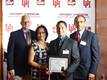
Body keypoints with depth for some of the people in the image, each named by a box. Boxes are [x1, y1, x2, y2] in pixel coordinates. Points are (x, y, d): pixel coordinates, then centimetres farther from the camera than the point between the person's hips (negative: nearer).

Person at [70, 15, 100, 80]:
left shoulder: (92, 36, -5)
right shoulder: (72, 36, 7)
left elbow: (96, 55, -7)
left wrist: (93, 72, -12)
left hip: (86, 72, -3)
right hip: (73, 72, 3)